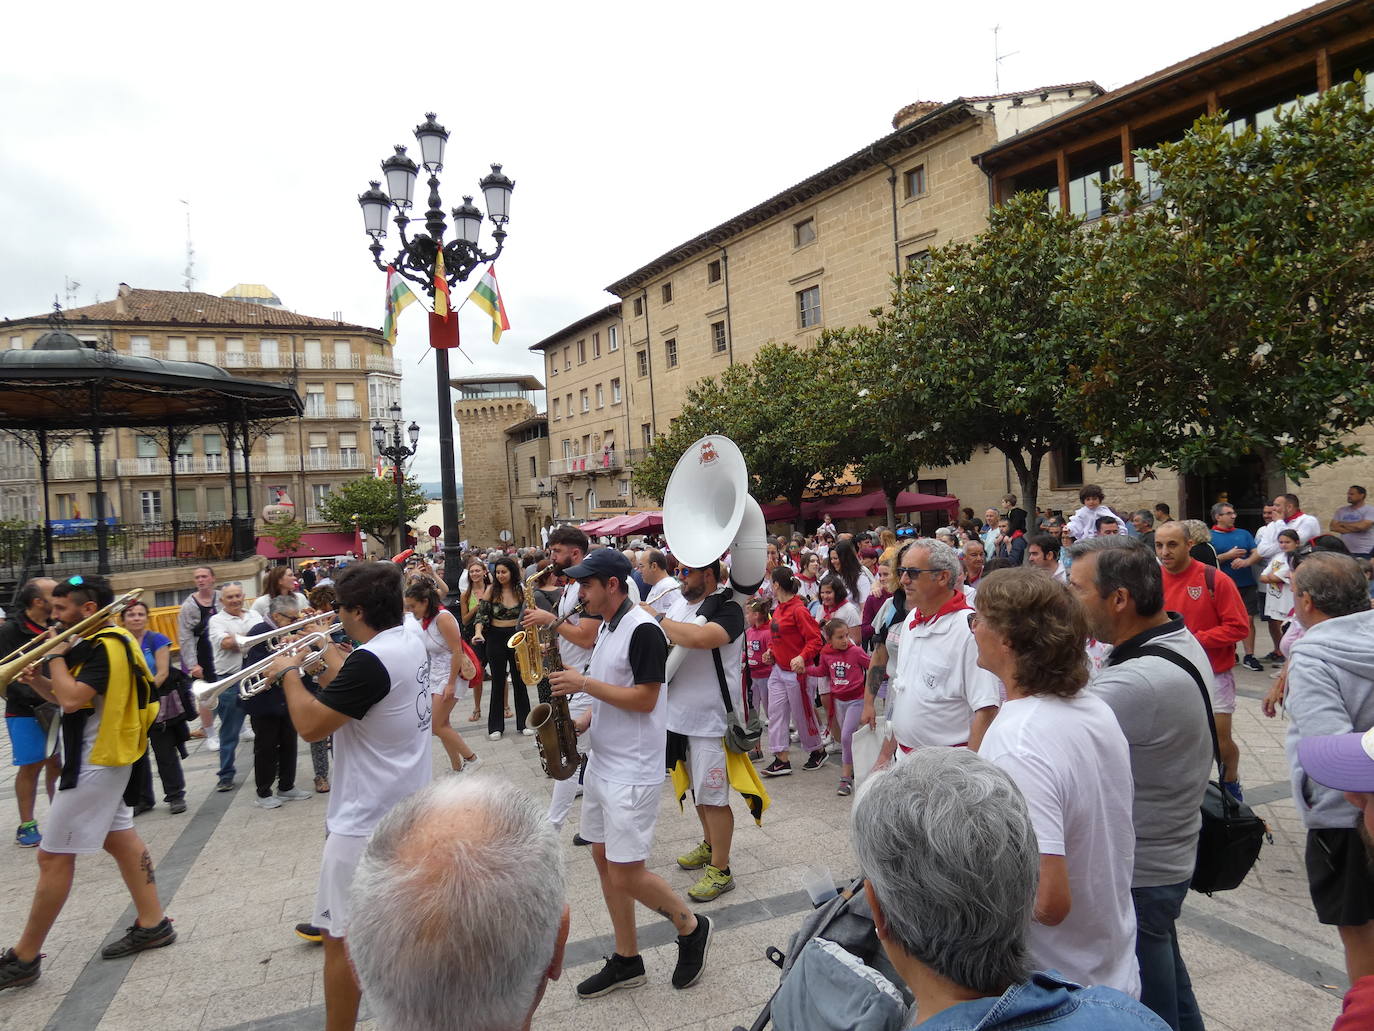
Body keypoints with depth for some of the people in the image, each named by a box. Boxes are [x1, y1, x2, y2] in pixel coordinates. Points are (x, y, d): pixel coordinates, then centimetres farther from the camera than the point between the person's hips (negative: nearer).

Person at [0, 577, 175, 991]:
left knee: (53, 857, -2)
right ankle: (152, 924, 22)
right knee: (120, 839, 15)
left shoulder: (106, 646, -21)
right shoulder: (101, 643, 12)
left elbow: (71, 699, -29)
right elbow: (70, 697, 16)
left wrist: (56, 657, -15)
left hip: (94, 763, -11)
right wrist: (36, 679, -2)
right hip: (100, 759, 11)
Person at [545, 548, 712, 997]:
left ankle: (691, 928, 20)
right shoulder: (606, 627, 11)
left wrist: (584, 683, -19)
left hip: (632, 772, -9)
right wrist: (581, 723, 3)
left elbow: (645, 699, -22)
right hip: (601, 763, 10)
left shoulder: (643, 630, -18)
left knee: (626, 875, -5)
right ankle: (626, 961, 28)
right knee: (604, 860, 14)